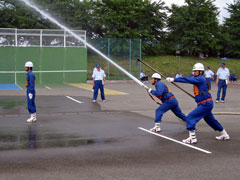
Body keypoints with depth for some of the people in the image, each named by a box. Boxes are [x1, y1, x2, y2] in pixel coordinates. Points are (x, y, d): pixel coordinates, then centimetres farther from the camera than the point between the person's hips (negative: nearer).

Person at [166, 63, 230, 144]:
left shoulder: (200, 79, -17)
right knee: (211, 120, 23)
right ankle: (225, 135, 37)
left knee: (190, 117, -11)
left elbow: (188, 80, -23)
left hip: (205, 104, -10)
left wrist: (174, 79, -23)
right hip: (206, 104, 10)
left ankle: (192, 138, -10)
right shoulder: (197, 79, 14)